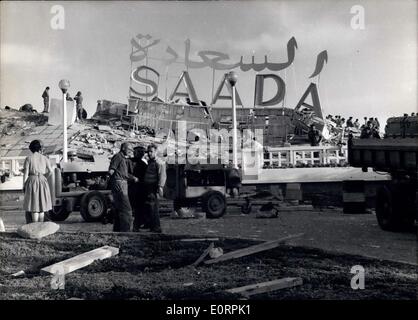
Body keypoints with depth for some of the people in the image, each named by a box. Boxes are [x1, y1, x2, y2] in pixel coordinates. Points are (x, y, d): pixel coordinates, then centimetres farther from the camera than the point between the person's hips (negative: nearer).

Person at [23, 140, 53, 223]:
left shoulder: (28, 158, -1)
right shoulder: (44, 158, 5)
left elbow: (25, 173, -6)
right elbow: (50, 171, -4)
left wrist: (24, 186, 0)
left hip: (32, 181, -2)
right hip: (42, 182, 2)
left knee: (33, 207, 0)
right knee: (41, 206, 11)